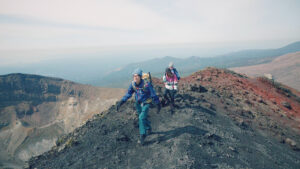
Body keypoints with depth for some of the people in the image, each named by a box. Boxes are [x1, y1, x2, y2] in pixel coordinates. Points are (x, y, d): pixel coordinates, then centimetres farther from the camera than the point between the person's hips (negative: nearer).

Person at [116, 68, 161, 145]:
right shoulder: (133, 84, -13)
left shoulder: (146, 84, -28)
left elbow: (153, 95, -18)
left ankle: (142, 136, -2)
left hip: (146, 103, -5)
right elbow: (128, 94, -9)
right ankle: (149, 129, 47)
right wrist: (120, 103, -18)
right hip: (138, 104, 6)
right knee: (143, 118, 19)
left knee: (141, 118, -18)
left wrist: (158, 105, -10)